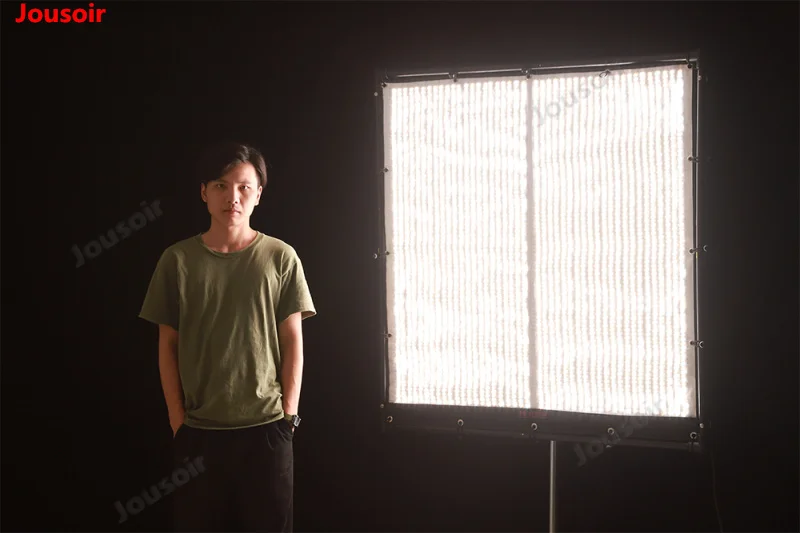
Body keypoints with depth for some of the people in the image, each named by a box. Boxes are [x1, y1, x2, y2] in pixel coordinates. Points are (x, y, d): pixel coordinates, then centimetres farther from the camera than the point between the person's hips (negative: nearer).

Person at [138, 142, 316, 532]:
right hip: (198, 429, 1)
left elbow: (292, 342, 2)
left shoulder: (281, 258, -1)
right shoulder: (177, 260, 1)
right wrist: (177, 420, 0)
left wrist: (288, 415, -2)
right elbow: (167, 345, 5)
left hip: (266, 427, -1)